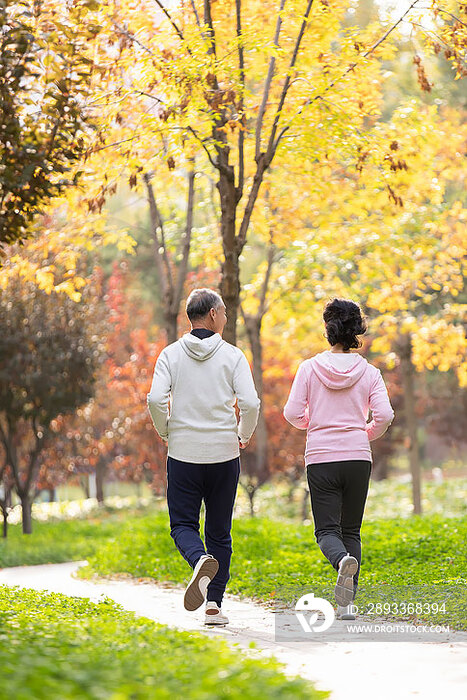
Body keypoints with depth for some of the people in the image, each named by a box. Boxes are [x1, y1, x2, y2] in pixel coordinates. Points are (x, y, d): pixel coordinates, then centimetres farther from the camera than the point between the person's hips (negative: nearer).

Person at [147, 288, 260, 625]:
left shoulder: (171, 354, 1)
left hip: (183, 455, 0)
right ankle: (214, 603, 7)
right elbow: (250, 403, -11)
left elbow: (156, 399, -10)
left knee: (183, 524, 8)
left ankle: (201, 560, -25)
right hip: (224, 455, 0)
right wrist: (243, 435, 7)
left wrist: (166, 433, 7)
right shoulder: (233, 355, -2)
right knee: (219, 531, 12)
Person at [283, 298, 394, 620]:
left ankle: (343, 560, -31)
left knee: (327, 530, 3)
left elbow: (293, 412, -4)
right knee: (351, 530, 13)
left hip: (321, 459, -1)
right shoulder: (369, 372, 2)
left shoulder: (310, 368, 0)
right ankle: (347, 603, 7)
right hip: (358, 458, 1)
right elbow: (384, 415, -7)